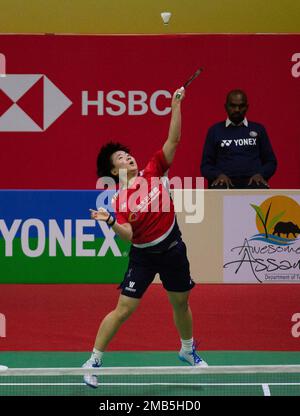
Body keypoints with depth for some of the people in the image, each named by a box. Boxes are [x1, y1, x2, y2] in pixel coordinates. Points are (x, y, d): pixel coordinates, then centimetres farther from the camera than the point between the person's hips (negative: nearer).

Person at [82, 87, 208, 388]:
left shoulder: (153, 172, -3)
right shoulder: (120, 199, -13)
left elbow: (173, 140, -8)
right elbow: (128, 235, -22)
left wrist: (176, 104, -17)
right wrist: (111, 222, -42)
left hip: (173, 249, 4)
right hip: (144, 256, -4)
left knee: (181, 304, 19)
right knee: (123, 310, -6)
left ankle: (188, 350, 43)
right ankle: (94, 361, 3)